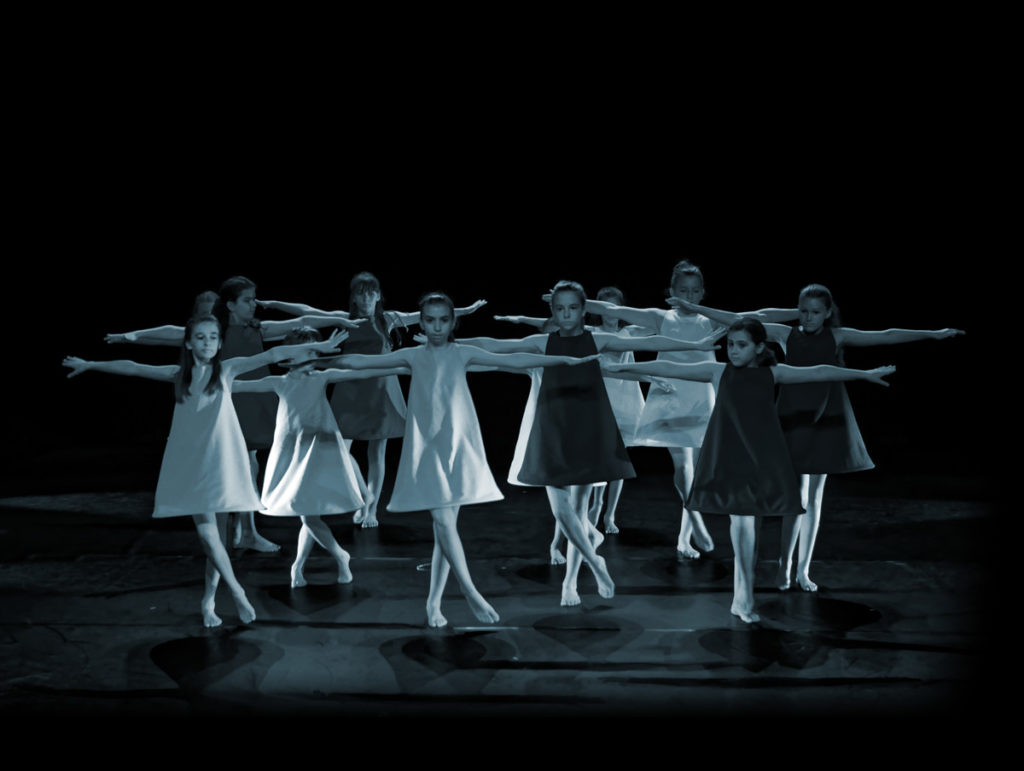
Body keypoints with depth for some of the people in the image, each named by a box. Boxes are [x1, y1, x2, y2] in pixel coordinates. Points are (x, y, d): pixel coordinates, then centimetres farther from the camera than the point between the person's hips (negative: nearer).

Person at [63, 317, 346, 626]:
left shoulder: (227, 369, 1)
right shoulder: (179, 374, 6)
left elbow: (271, 355, -8)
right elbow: (132, 368, 14)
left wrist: (318, 346, -13)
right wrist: (90, 365, 20)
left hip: (220, 461, -1)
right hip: (190, 464, 1)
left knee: (217, 533, 2)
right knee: (206, 532, -9)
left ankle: (208, 601, 15)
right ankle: (237, 592, 2)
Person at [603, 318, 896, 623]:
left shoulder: (772, 373, 4)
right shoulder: (718, 371, 2)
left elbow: (817, 373, 5)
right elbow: (669, 368, 1)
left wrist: (864, 374, 6)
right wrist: (623, 367, 0)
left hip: (761, 459, 1)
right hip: (728, 460, -1)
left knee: (749, 521, 2)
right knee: (742, 520, -8)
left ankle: (741, 597, 13)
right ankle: (744, 597, -1)